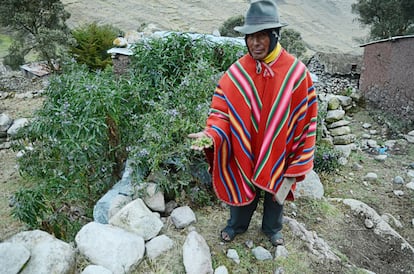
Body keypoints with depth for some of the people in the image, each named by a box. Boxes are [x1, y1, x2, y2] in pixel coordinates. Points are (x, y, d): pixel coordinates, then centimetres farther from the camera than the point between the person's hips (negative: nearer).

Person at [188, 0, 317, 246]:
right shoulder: (236, 72, -12)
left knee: (275, 192, 22)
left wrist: (298, 163, -9)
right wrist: (211, 134, -31)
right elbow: (222, 111, -10)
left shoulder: (297, 72, -15)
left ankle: (272, 228, 51)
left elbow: (305, 121, -10)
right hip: (242, 154, 1)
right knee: (240, 190, 20)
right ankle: (236, 225, 50)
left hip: (277, 155, 0)